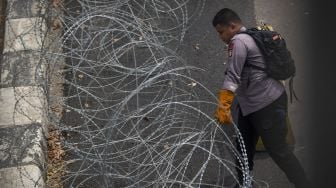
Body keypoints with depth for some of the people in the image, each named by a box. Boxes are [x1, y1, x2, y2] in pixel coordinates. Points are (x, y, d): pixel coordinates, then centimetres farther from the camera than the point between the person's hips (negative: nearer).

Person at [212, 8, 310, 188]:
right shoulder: (250, 37, 13)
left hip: (268, 104, -10)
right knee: (244, 148, 16)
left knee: (277, 149, 0)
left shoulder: (238, 42, -17)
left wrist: (222, 106, -27)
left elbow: (232, 77, -25)